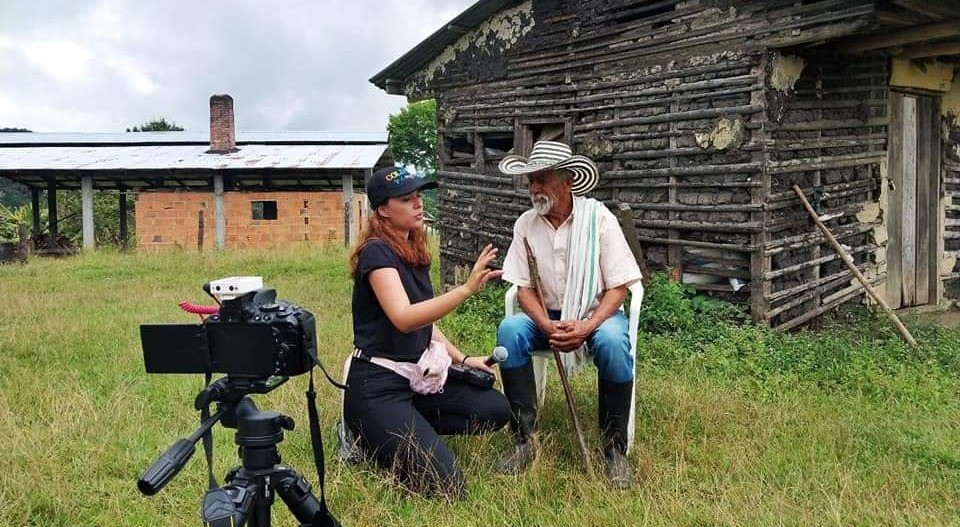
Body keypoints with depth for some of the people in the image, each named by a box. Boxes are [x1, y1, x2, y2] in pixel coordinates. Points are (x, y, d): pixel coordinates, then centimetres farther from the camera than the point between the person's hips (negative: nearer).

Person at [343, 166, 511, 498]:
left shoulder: (414, 252, 10)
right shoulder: (376, 252, -17)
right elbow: (404, 319, -32)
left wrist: (462, 359, 9)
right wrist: (468, 288, -39)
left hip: (415, 377, 9)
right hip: (377, 386, -9)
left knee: (496, 410, 1)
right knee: (444, 486, -18)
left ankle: (397, 433, 7)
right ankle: (366, 438, 4)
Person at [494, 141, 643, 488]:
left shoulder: (599, 218, -11)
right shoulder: (526, 224, -2)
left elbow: (619, 287, -11)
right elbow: (524, 288, -1)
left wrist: (586, 327, -27)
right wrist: (548, 326, -21)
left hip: (596, 313, -2)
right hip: (547, 315, 3)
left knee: (613, 343, -35)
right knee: (509, 331, -27)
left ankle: (615, 449, -18)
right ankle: (524, 440, -19)